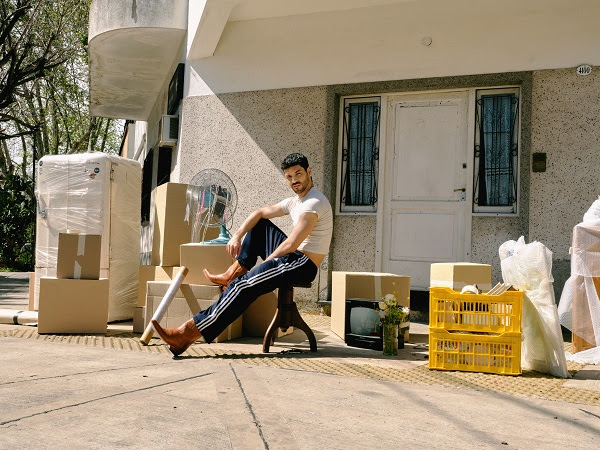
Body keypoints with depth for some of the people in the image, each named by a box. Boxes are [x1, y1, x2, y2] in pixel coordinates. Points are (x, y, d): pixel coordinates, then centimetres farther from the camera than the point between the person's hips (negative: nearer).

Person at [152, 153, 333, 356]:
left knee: (243, 287, -23)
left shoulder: (314, 203, -16)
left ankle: (189, 333, -27)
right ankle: (233, 273, 7)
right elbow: (260, 212, 15)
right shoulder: (295, 201, 15)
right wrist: (237, 236, -1)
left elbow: (291, 244, -22)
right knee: (258, 224, 18)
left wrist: (266, 263, -9)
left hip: (304, 264, -10)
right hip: (293, 256, 10)